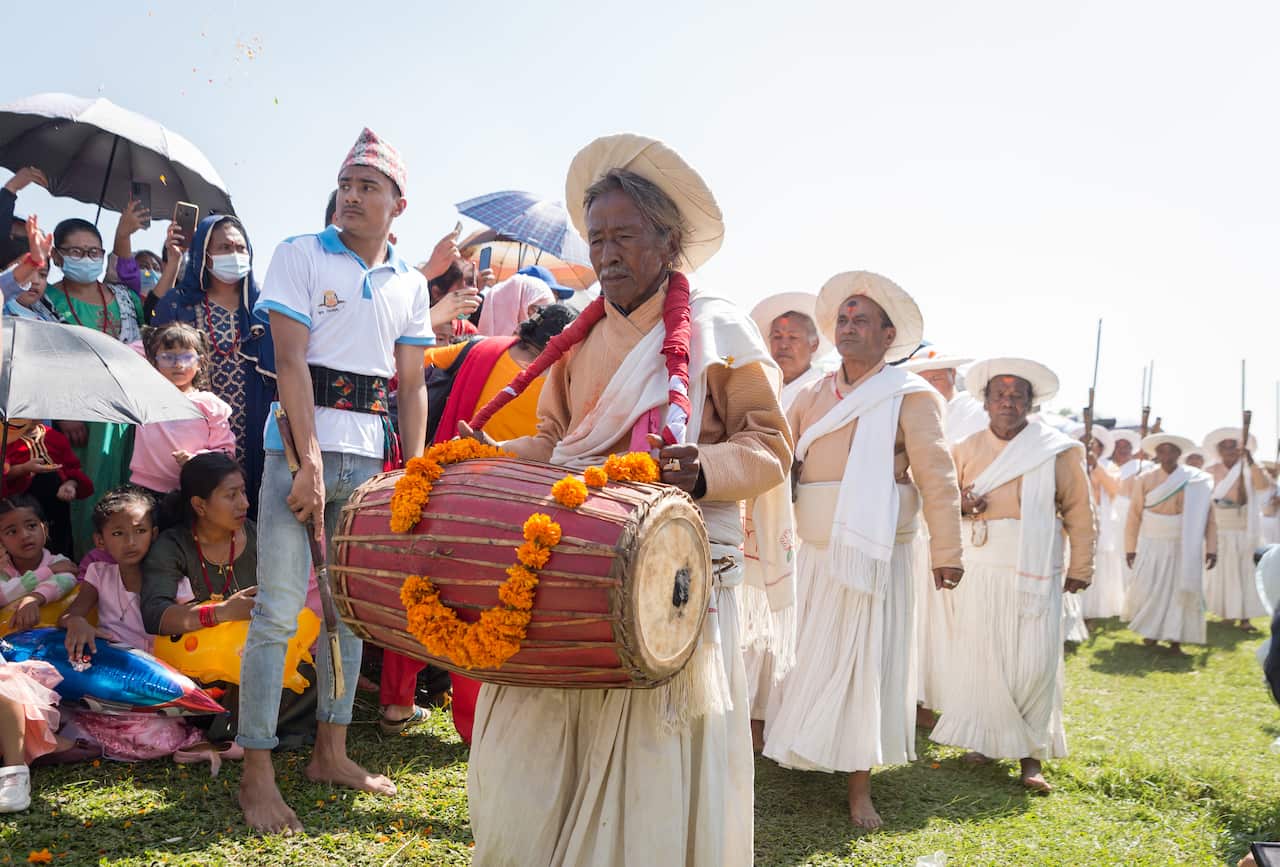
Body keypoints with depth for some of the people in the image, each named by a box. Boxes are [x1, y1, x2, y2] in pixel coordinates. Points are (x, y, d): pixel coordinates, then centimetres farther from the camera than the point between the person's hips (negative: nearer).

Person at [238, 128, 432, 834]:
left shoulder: (411, 284, 12)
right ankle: (256, 775, 2)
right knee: (279, 610, -6)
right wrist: (311, 463, -17)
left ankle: (330, 753, 23)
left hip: (371, 457, 5)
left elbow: (412, 385, 13)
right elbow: (292, 362, -9)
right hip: (301, 448, -4)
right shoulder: (300, 255, 0)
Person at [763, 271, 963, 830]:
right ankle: (802, 752, 29)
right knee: (809, 659, 12)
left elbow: (936, 477, -8)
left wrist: (946, 552, -13)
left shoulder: (909, 396, -4)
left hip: (875, 556, -4)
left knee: (864, 667, 2)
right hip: (815, 553, 4)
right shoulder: (812, 397, 12)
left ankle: (859, 788, 12)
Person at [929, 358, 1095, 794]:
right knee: (981, 654, 3)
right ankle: (985, 737, 20)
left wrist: (1080, 568, 3)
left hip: (1035, 573, -2)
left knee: (1034, 663, -5)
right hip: (980, 569, 2)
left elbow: (1079, 512, 6)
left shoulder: (1058, 451, 2)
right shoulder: (965, 450, 9)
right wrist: (960, 505, -5)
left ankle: (1031, 755, 6)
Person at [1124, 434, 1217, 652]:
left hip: (1183, 546, 0)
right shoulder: (1145, 479, -4)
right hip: (1151, 545, 0)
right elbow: (1134, 515, -1)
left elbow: (1208, 516, -2)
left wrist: (1211, 548, -7)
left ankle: (1175, 638, 10)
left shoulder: (1197, 481, -4)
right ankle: (1151, 630, 23)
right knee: (1147, 590, 0)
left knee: (1181, 589, 0)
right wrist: (1130, 547, -1)